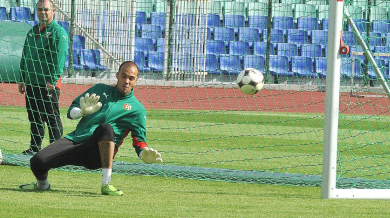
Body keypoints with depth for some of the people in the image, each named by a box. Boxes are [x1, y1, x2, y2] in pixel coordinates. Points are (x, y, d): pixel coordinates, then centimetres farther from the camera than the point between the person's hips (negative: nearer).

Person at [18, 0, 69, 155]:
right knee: (34, 117, 11)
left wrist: (53, 80, -19)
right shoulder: (32, 32, 18)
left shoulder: (58, 32, -6)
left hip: (48, 84, -7)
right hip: (31, 83, 7)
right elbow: (24, 57, 22)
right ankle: (35, 147, 17)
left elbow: (59, 58, -13)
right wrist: (22, 80, 16)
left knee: (52, 118, -4)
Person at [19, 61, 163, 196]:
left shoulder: (137, 109, 13)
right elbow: (71, 111, 20)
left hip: (98, 153, -3)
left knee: (105, 128, -39)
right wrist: (82, 111, -3)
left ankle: (106, 184, -37)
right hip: (75, 139, 3)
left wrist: (145, 154, -16)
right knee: (37, 162, -22)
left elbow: (139, 140, 7)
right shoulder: (100, 89, 21)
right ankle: (42, 184, 16)